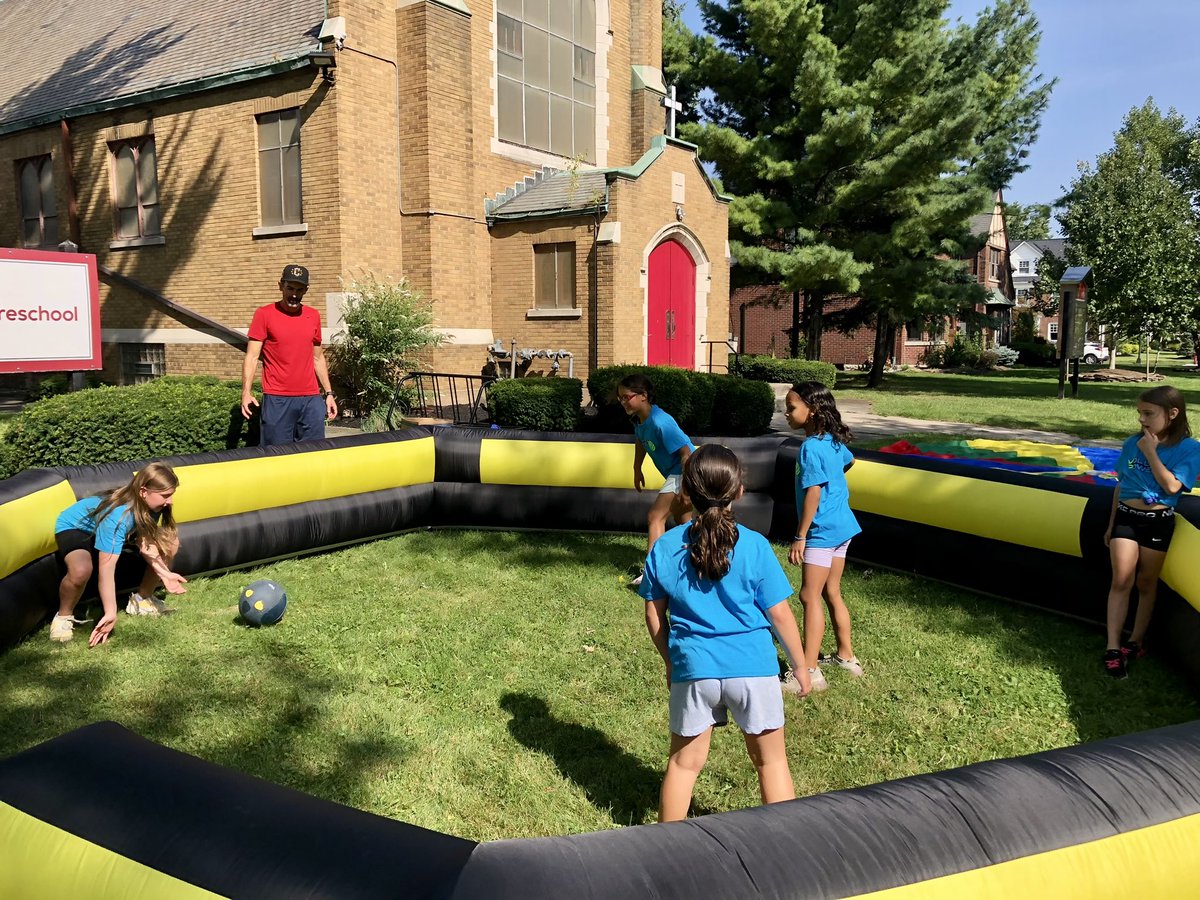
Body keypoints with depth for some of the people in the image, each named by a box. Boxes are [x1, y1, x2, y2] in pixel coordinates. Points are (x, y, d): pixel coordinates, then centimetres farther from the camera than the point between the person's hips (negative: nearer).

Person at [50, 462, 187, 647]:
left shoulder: (149, 506, -21)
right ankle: (64, 616, -9)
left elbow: (145, 544, -16)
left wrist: (164, 574, -31)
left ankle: (141, 599, 9)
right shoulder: (117, 515, -42)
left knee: (170, 542, -8)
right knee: (81, 570, -40)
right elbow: (107, 566, -43)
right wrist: (110, 613, -45)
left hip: (112, 531, 7)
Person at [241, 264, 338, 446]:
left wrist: (328, 393, 15)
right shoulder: (264, 314, 0)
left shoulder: (313, 316, 12)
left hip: (311, 399, 4)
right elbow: (252, 356, -3)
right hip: (277, 400, -4)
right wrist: (246, 392, -14)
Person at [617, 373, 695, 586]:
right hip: (675, 472, 10)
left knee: (655, 517, -15)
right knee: (683, 519, 24)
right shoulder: (638, 419, -4)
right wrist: (637, 470, 23)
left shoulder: (660, 422, -31)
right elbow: (641, 442, 17)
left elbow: (685, 452, -30)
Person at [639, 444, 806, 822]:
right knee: (771, 760, 17)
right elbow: (780, 614, -5)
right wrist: (801, 663, 9)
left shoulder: (665, 547, -4)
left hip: (693, 668, 1)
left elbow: (654, 616, 3)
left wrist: (670, 662, 18)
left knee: (684, 762, 16)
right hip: (753, 667, -1)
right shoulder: (754, 546, -10)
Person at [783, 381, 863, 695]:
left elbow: (813, 494, -21)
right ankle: (846, 656, 29)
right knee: (831, 593, 18)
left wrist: (800, 537, -17)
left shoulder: (811, 447, -20)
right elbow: (848, 461, 29)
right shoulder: (833, 441, 8)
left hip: (822, 531, -10)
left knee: (810, 596, -6)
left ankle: (810, 673, -4)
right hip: (841, 527, 10)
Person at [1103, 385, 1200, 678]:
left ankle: (1136, 641, 25)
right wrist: (1111, 524, 13)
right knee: (1121, 580, -3)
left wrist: (1151, 452, -18)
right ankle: (1113, 648, -2)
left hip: (1158, 522, -2)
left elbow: (1171, 486, -20)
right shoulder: (1132, 443, 2)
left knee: (1146, 583, 10)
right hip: (1126, 517, 2)